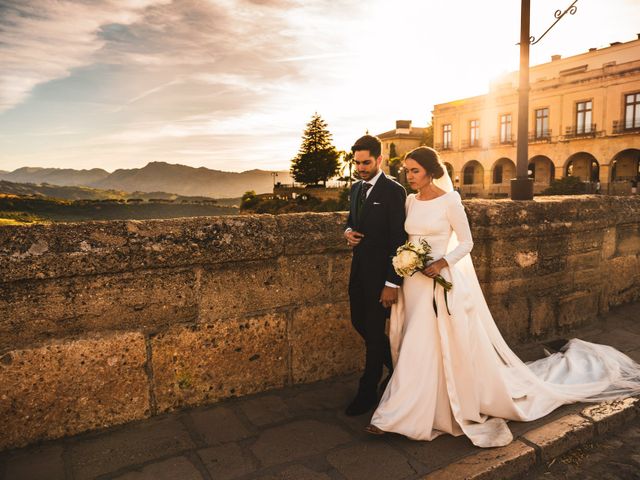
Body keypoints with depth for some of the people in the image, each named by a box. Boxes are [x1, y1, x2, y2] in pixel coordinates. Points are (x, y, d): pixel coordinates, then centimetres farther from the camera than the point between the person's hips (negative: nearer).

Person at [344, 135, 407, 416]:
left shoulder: (394, 192, -14)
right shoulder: (356, 188, 10)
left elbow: (398, 240, -17)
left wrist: (392, 284, -19)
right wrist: (348, 231, -1)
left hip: (380, 273, -8)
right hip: (358, 269, 8)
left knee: (374, 331, 3)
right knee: (359, 323, 16)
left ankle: (368, 392, 20)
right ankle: (396, 366, 38)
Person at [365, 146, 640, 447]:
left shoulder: (449, 201, -9)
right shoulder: (410, 201, 8)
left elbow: (466, 242, -7)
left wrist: (442, 262, -20)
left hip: (442, 282, -6)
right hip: (415, 283, 6)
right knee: (415, 349, 12)